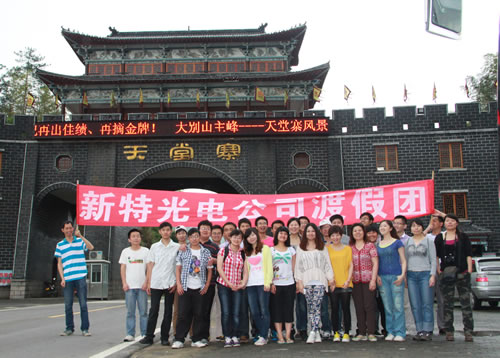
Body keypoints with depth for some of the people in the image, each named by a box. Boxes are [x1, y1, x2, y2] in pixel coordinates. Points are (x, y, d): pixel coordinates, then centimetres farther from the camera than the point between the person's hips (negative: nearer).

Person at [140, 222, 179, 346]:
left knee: (168, 311, 4)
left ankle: (165, 337, 12)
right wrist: (148, 283, 4)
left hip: (170, 284, 0)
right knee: (153, 310, 1)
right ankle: (149, 336, 6)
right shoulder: (154, 246, 9)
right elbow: (150, 265, 9)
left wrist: (176, 282, -3)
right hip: (156, 283, 1)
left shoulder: (177, 247, 4)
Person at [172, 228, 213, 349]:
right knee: (183, 314, -1)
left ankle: (196, 340, 12)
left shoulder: (206, 252, 6)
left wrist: (207, 286, 0)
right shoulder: (183, 251, 5)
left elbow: (209, 270, 8)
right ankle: (179, 339, 6)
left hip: (200, 289, 1)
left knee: (199, 315, 3)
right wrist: (178, 284, -4)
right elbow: (178, 268, 5)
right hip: (185, 288, -1)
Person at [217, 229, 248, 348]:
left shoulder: (243, 253, 9)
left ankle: (235, 337, 8)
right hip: (224, 285, -2)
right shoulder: (223, 251, 1)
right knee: (226, 312, -4)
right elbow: (219, 268, -5)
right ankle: (227, 338, 3)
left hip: (237, 287, 2)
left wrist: (243, 283, -11)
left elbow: (245, 270, 5)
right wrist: (229, 283, -10)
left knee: (236, 313, -1)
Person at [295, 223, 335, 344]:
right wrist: (299, 281, 0)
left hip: (320, 281, -1)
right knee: (310, 307, -1)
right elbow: (298, 265, 9)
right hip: (306, 281, 1)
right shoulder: (300, 248, 13)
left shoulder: (322, 247, 13)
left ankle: (313, 332, -14)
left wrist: (331, 279, 2)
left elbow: (327, 263, 10)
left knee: (316, 306, -12)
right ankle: (317, 333, 3)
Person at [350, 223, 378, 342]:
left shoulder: (370, 245, 3)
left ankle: (371, 333, 2)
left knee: (369, 306, -4)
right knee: (359, 307, 5)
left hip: (368, 280, -3)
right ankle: (361, 333, 11)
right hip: (355, 281, 3)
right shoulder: (350, 248, 11)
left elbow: (375, 263, -1)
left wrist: (373, 279, -9)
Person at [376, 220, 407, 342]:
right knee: (388, 307, 7)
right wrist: (377, 276, 4)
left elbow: (403, 261, 1)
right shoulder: (378, 245, 13)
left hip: (396, 277, -4)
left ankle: (400, 333, 2)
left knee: (398, 306, -4)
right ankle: (390, 332, 14)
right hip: (383, 278, 4)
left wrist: (402, 275, -12)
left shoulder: (397, 242, 2)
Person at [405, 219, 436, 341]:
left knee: (427, 304, -5)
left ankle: (428, 331, -1)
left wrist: (432, 275, -8)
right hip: (411, 275, 3)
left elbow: (433, 259, 1)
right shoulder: (407, 242, 14)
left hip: (425, 273, -3)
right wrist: (404, 276, 8)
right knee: (415, 305, 1)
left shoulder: (428, 241, 6)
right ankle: (420, 330, 7)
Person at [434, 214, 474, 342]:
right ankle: (449, 331, 11)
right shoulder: (439, 238, 9)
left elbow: (469, 254, 3)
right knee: (447, 303, 5)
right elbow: (435, 255, 8)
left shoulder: (463, 237, 6)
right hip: (445, 273, 1)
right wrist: (438, 269, -1)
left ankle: (468, 331, 3)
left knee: (466, 302, -2)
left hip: (462, 273, -1)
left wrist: (469, 269, -5)